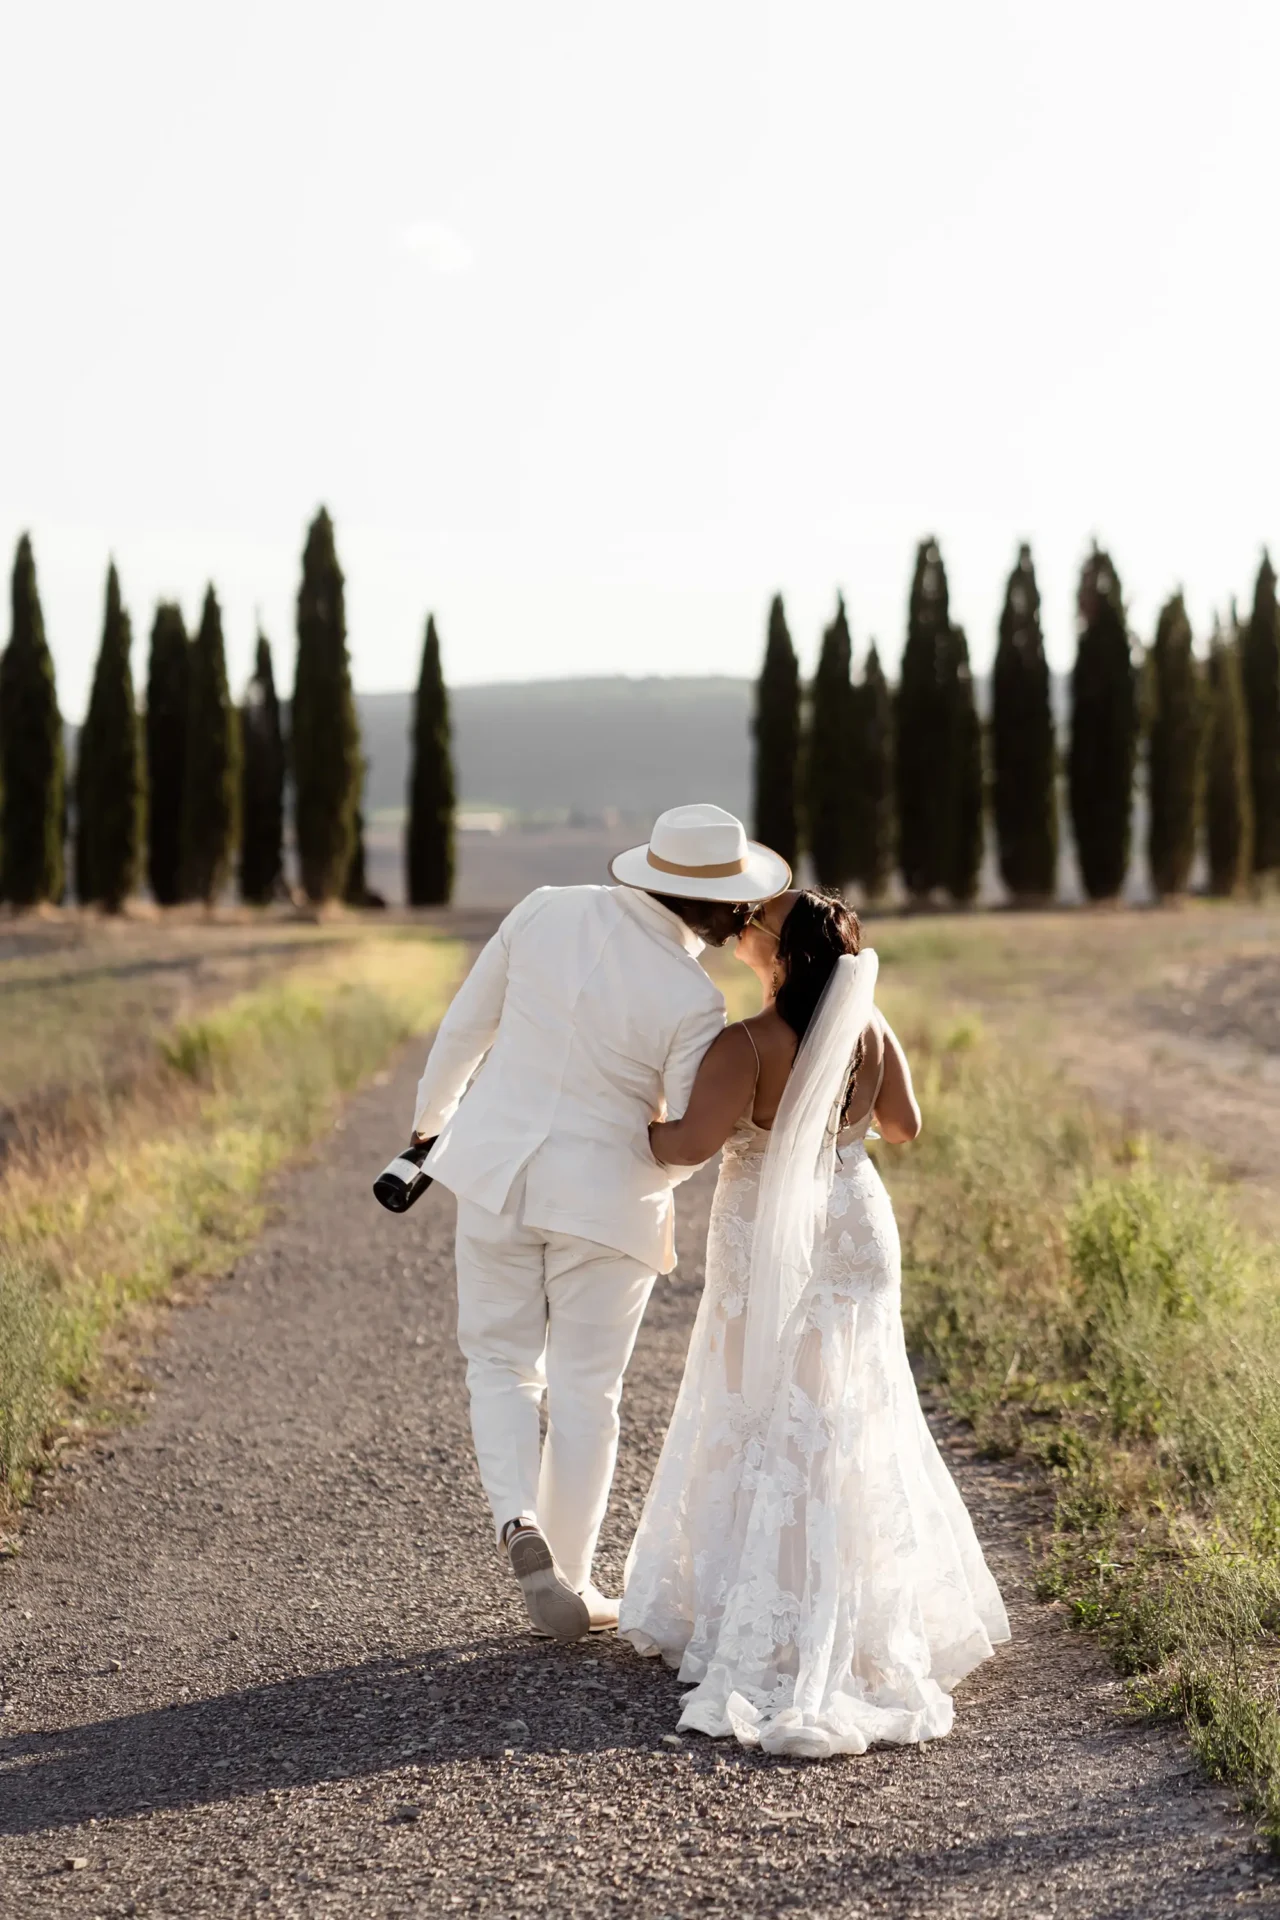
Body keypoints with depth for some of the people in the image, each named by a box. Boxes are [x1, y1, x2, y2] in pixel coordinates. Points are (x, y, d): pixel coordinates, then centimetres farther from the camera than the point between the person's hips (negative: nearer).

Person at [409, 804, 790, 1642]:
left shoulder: (547, 911, -8)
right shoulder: (692, 1003, -19)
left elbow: (464, 1026, 1)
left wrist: (431, 1123, 16)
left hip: (498, 1169, 3)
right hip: (603, 1196, -3)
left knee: (501, 1361, 18)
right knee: (586, 1393, 12)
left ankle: (519, 1524, -5)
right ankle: (569, 1584, 18)